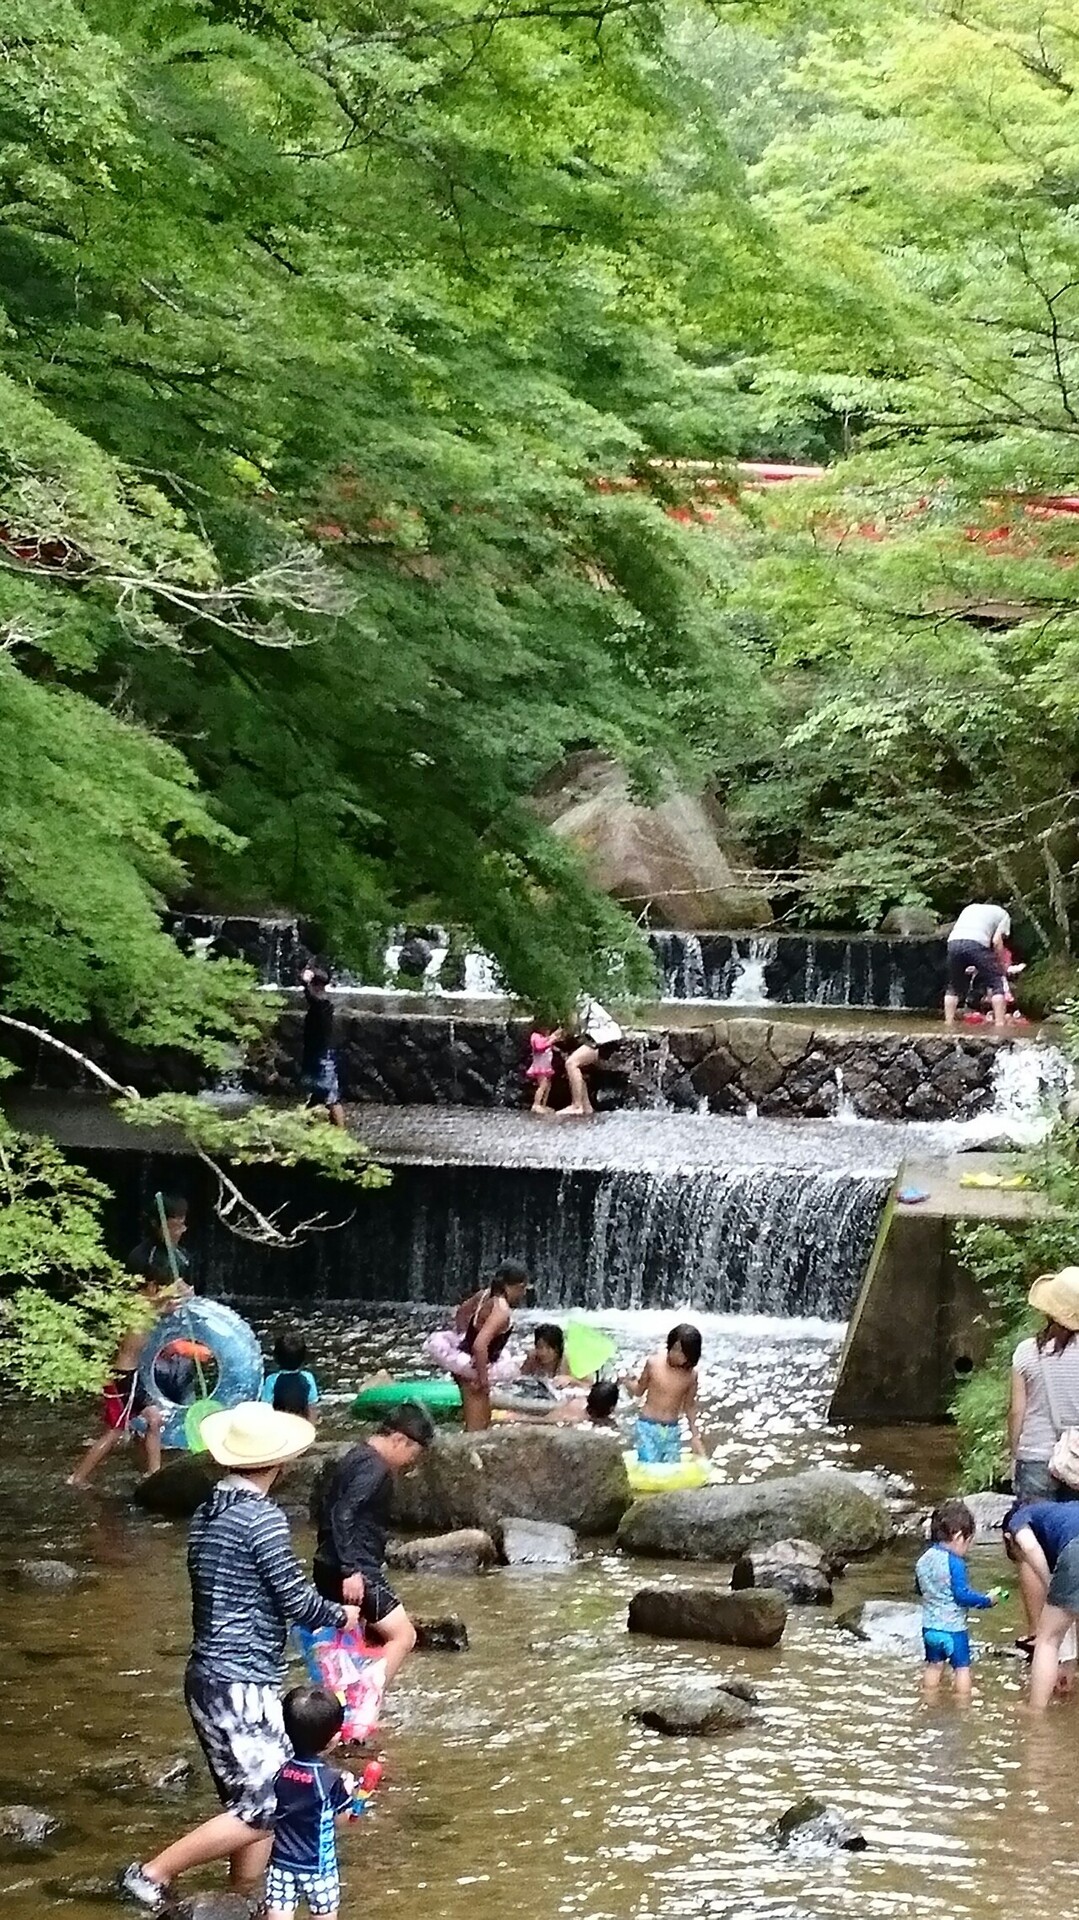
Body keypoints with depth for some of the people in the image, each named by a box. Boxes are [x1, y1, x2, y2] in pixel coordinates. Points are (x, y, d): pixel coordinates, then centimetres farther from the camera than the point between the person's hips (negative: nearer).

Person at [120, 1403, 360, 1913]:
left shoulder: (208, 1513, 10)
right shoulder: (262, 1517, -15)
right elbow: (296, 1600, -14)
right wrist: (341, 1615, 7)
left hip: (209, 1678, 9)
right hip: (241, 1686, -9)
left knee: (249, 1802, 14)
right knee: (264, 1811, -6)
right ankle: (153, 1874, -5)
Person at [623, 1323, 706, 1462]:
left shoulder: (691, 1374, -5)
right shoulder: (654, 1362, -11)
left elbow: (689, 1405, 9)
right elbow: (639, 1390, 5)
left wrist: (695, 1435, 9)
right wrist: (629, 1383, -11)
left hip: (672, 1430, 3)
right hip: (648, 1427, -3)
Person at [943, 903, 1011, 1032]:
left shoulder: (969, 908, 37)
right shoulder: (1002, 914, 24)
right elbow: (996, 941, 10)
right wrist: (1001, 965, 21)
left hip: (953, 941, 4)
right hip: (977, 943, -4)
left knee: (953, 986, 21)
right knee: (996, 983, 8)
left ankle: (949, 1022, 18)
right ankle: (1000, 1022, -1)